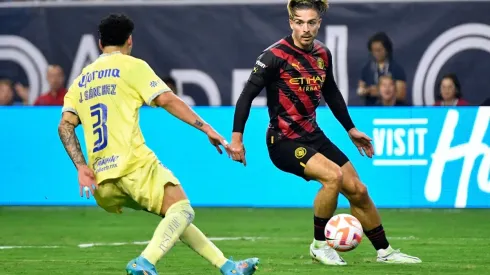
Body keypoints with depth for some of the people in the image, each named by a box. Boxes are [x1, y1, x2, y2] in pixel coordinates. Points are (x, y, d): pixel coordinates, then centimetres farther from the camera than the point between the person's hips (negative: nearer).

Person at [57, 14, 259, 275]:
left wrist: (81, 167, 2)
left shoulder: (81, 80, 22)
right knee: (181, 210, -8)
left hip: (102, 179, 7)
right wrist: (207, 128, -4)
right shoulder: (132, 66, 5)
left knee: (174, 214, 18)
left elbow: (65, 125, 9)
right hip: (134, 164, -7)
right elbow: (167, 100, -6)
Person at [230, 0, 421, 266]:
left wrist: (351, 129, 25)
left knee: (358, 191, 7)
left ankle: (384, 251, 24)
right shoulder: (276, 55, -17)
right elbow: (248, 94, -15)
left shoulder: (322, 54, 4)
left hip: (313, 135, 7)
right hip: (284, 141, -7)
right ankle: (319, 244, -11)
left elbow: (331, 93, 20)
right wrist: (237, 137, -18)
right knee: (333, 175, -28)